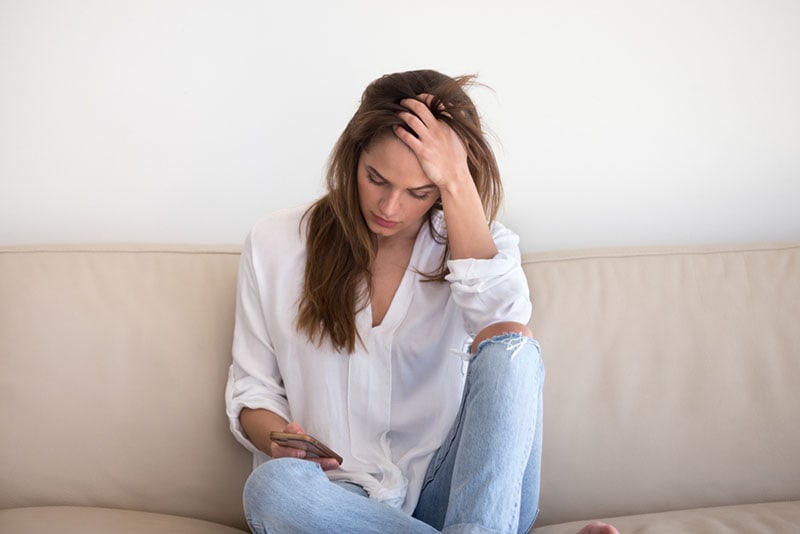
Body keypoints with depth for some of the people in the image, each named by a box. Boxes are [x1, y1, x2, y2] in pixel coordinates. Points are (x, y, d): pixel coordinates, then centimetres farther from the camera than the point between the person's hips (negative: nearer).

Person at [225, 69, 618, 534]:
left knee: (511, 345, -26)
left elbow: (504, 329, -19)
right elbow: (252, 387, 10)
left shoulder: (480, 243, 4)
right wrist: (276, 438, -13)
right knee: (274, 485, -35)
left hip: (466, 494, 0)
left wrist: (457, 183, -20)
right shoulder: (276, 244, 5)